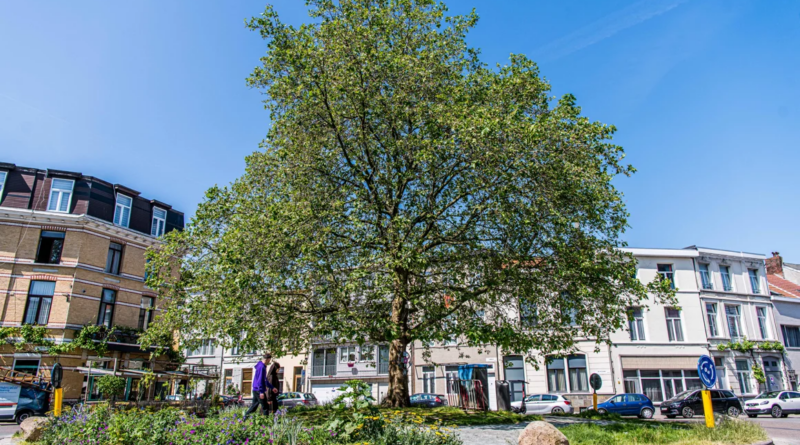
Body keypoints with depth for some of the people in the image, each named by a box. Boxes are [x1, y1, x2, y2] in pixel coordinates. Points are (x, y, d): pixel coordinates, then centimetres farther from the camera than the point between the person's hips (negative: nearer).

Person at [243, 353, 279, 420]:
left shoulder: (262, 366, 16)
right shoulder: (261, 367, -16)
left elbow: (265, 380, 24)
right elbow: (260, 380, -21)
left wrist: (272, 387, 25)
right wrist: (261, 392, -23)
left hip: (255, 390, 10)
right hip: (259, 390, -10)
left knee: (254, 405, 14)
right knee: (265, 406, -5)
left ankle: (245, 417, 14)